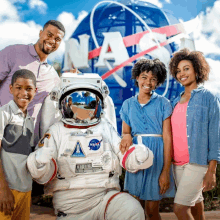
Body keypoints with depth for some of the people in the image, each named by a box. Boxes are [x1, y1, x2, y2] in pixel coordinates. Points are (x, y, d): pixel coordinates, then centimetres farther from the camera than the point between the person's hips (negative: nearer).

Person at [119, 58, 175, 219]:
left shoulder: (163, 103, -1)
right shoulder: (128, 104, 10)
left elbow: (167, 138, -6)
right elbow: (125, 132, 12)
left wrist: (166, 171, -13)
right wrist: (126, 138, -14)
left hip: (157, 157, -3)